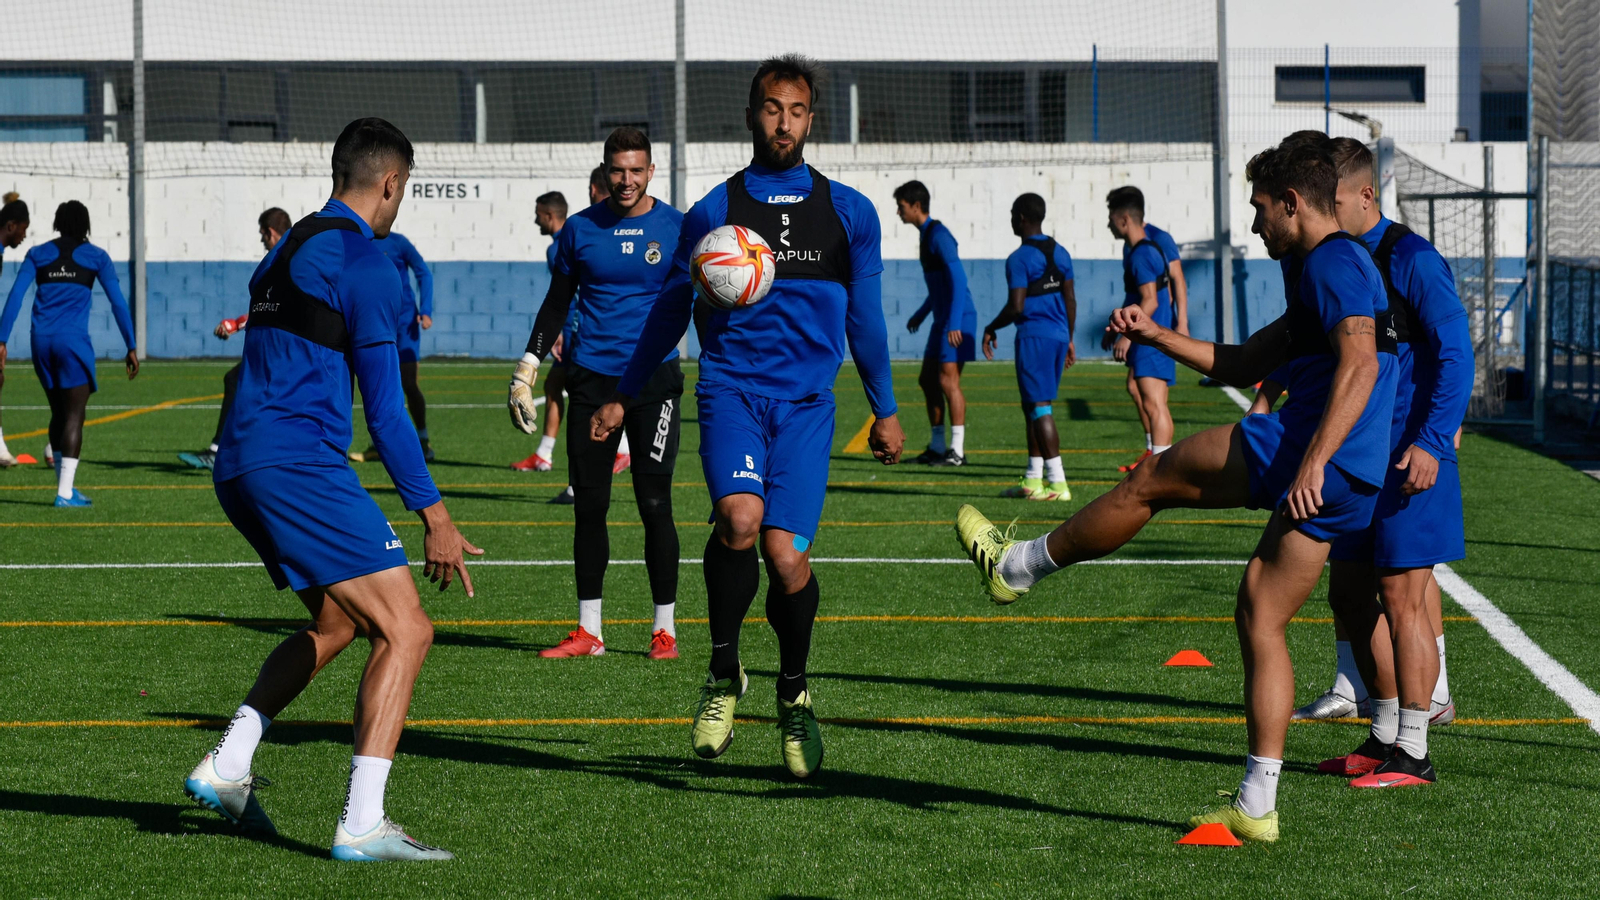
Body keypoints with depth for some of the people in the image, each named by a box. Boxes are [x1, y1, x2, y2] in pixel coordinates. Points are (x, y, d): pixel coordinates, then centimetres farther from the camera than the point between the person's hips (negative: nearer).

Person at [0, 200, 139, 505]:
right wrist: (131, 348, 1)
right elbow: (118, 302, -1)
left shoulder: (38, 255, 11)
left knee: (59, 413, 16)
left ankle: (65, 485, 20)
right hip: (73, 339, -4)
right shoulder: (96, 257, 4)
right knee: (74, 416, -5)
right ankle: (65, 493, -15)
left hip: (41, 341, 4)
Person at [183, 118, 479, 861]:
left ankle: (226, 768, 18)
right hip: (298, 464, -9)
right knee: (404, 631, -8)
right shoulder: (365, 264, -8)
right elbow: (384, 409, -11)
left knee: (335, 624, 24)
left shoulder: (286, 251, 20)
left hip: (237, 465, 9)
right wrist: (436, 521, -8)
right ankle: (362, 824, -15)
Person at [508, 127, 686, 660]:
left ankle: (664, 629, 4)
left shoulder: (676, 228, 1)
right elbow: (557, 302, 14)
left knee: (654, 503, -6)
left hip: (654, 376, -2)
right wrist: (526, 370, 8)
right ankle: (588, 632, 10)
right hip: (592, 377, 2)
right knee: (589, 505, 3)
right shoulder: (580, 229, 7)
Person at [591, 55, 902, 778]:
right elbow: (670, 311, 15)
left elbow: (864, 316, 19)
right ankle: (723, 674, -7)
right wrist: (623, 396, 16)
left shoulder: (849, 213, 10)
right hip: (731, 389, -1)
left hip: (806, 404, 1)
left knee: (786, 555, -10)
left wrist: (885, 410, 21)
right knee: (740, 515, -28)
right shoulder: (714, 211, 7)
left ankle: (793, 693, 18)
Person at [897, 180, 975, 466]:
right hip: (943, 319, 10)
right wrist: (922, 313, 32)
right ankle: (937, 447, 15)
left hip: (957, 320, -10)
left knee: (948, 380, -11)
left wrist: (954, 323, -27)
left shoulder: (938, 235, -15)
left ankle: (957, 451, -9)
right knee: (927, 380, 10)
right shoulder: (926, 235, 16)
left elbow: (958, 279, -22)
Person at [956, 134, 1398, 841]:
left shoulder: (1334, 261, -6)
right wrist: (1159, 337, 25)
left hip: (1304, 451, -10)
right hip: (1350, 489, 10)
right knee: (1259, 620, 10)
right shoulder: (1327, 272, 27)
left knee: (1153, 480, 7)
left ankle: (1014, 568, 23)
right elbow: (1244, 364, 32)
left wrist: (1313, 461, -27)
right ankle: (1257, 807, 7)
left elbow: (1360, 364, -21)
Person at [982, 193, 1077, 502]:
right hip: (1059, 335, 8)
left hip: (1033, 337, -8)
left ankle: (1057, 482, -11)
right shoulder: (1060, 253, 12)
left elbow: (1016, 306, -16)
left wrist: (990, 329, -1)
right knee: (1033, 407, 16)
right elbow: (1070, 300, 15)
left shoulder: (1019, 259, -12)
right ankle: (1033, 479, 19)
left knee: (1039, 408, -7)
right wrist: (1069, 339, 24)